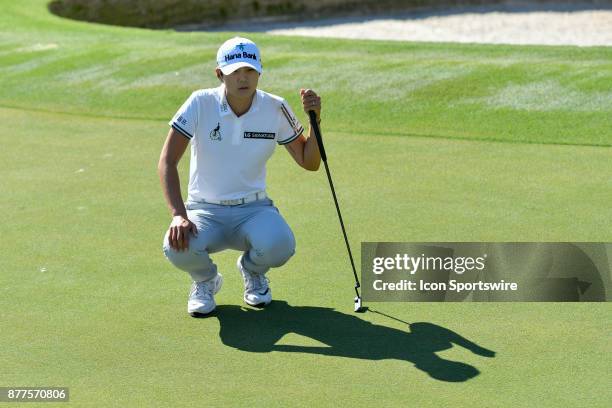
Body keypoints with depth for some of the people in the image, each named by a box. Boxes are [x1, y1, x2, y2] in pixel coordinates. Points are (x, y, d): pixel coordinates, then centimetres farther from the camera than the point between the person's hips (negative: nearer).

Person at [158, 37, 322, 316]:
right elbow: (167, 161, -14)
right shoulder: (200, 104, -12)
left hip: (253, 209, 1)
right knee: (176, 246, -34)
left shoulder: (275, 109, -5)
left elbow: (309, 163, 1)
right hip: (205, 211, -1)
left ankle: (253, 271, 9)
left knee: (280, 245, -33)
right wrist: (178, 215, -27)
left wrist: (315, 120, -17)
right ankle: (205, 280, 7)